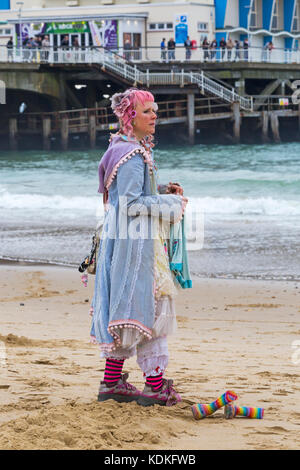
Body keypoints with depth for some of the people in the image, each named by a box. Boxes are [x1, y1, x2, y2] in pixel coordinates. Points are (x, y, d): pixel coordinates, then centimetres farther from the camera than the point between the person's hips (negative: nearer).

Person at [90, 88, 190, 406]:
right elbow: (131, 204, -20)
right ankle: (155, 384, -3)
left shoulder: (125, 149, 15)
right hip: (134, 240, -11)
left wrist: (163, 193, 11)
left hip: (122, 238, 11)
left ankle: (111, 382, 18)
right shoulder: (132, 155, -17)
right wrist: (171, 203, -12)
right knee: (149, 304, -6)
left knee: (124, 306, 13)